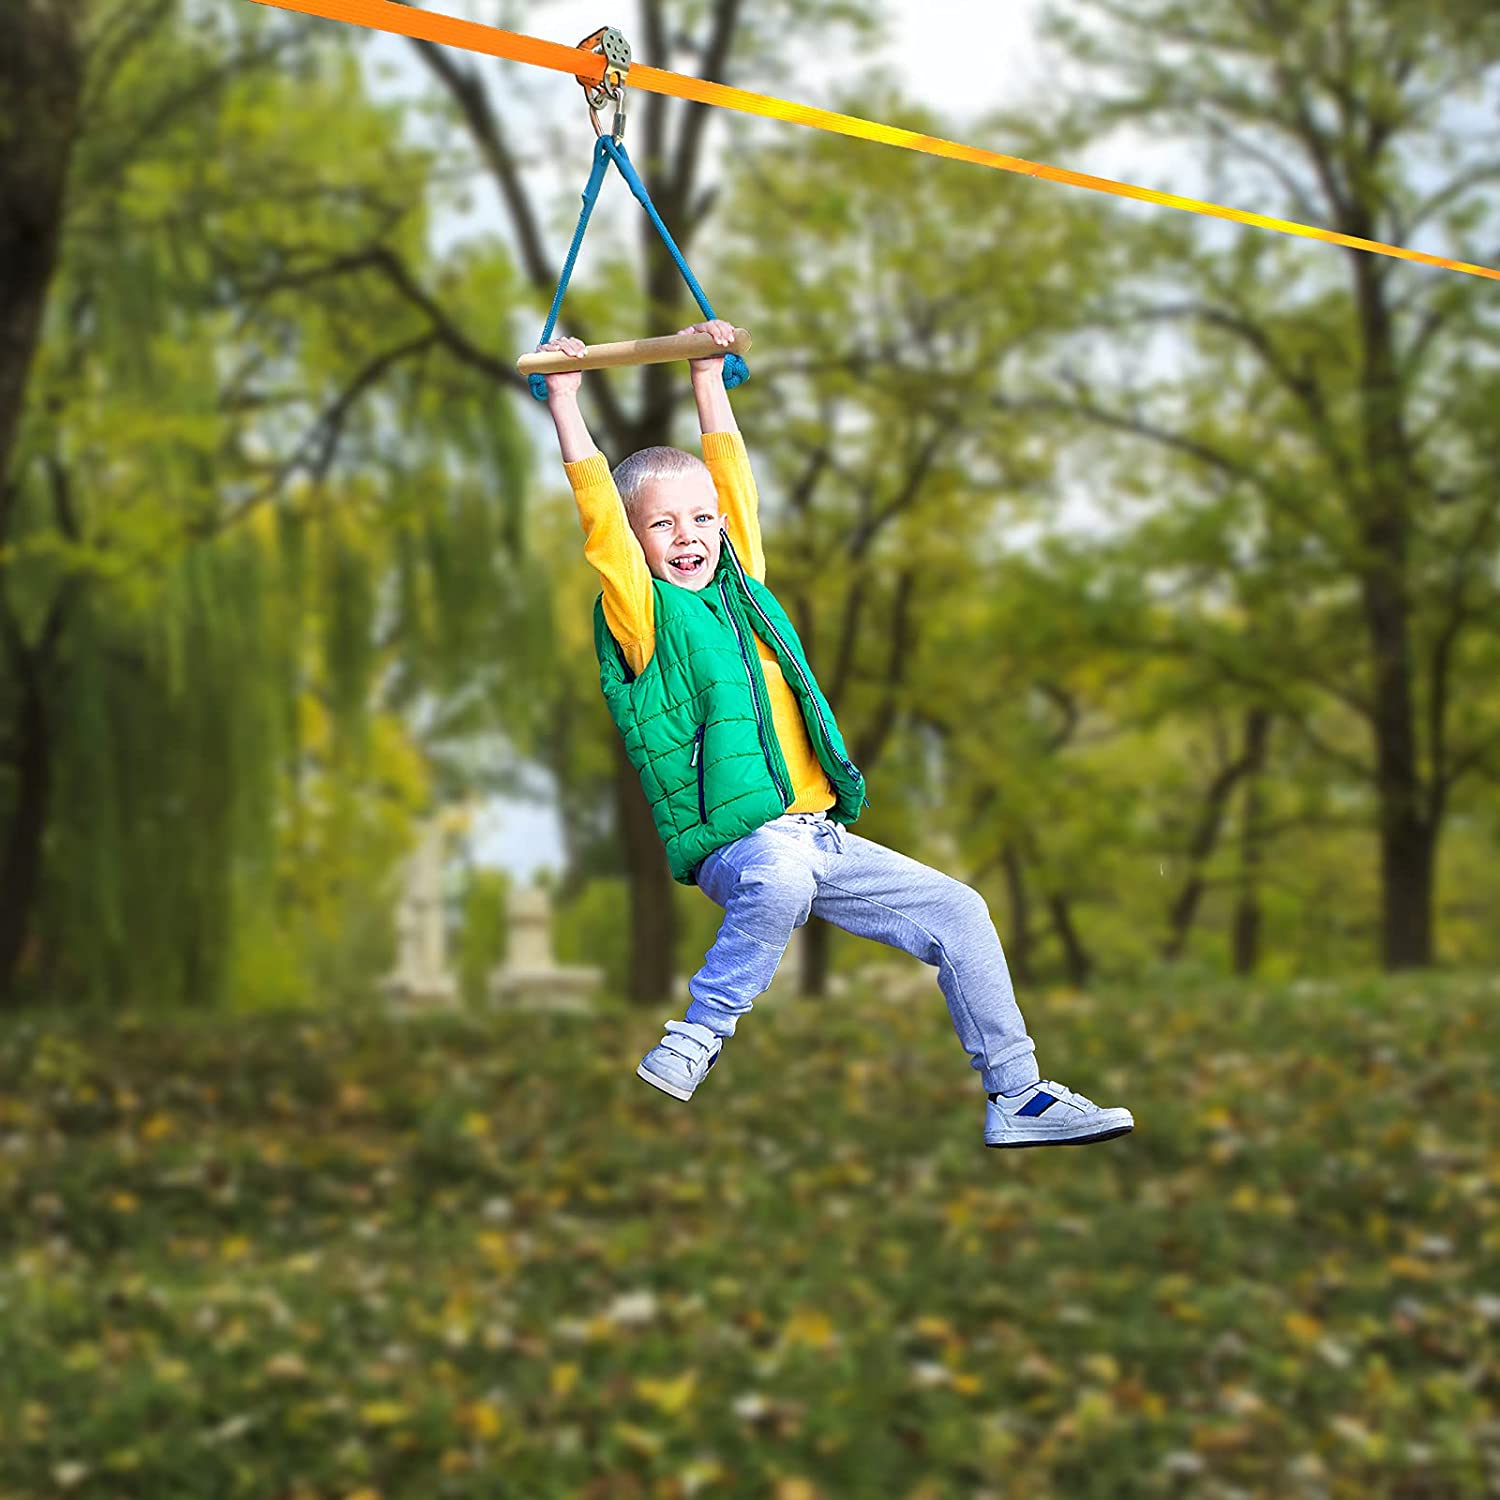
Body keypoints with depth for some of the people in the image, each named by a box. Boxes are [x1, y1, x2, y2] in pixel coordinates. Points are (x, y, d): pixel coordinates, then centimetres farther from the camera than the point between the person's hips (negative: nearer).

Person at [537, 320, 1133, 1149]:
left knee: (959, 911, 3)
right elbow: (599, 517, -11)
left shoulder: (742, 583, 15)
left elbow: (735, 478, 23)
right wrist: (565, 401, -12)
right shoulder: (644, 615, -1)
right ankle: (695, 1040, -20)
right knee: (780, 877, -40)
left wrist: (708, 380, 25)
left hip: (822, 839, 7)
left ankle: (1017, 1097, 13)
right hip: (732, 843, -7)